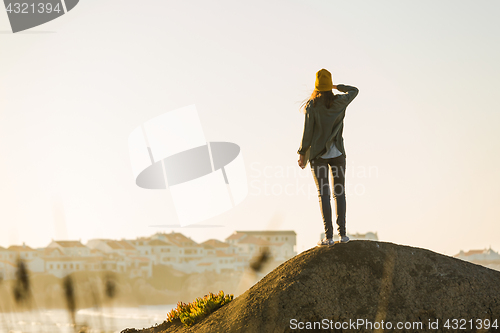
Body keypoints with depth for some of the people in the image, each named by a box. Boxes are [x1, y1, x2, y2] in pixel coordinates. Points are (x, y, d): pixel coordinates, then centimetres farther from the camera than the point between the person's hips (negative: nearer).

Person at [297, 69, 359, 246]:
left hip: (318, 153, -2)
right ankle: (342, 233, 2)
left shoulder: (311, 106, -9)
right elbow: (354, 90, 19)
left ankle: (328, 235, -9)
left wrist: (302, 154, 1)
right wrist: (337, 87, 29)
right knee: (340, 193, 8)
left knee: (323, 194, -3)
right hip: (337, 152, 2)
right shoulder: (340, 102, -2)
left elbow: (307, 132, -8)